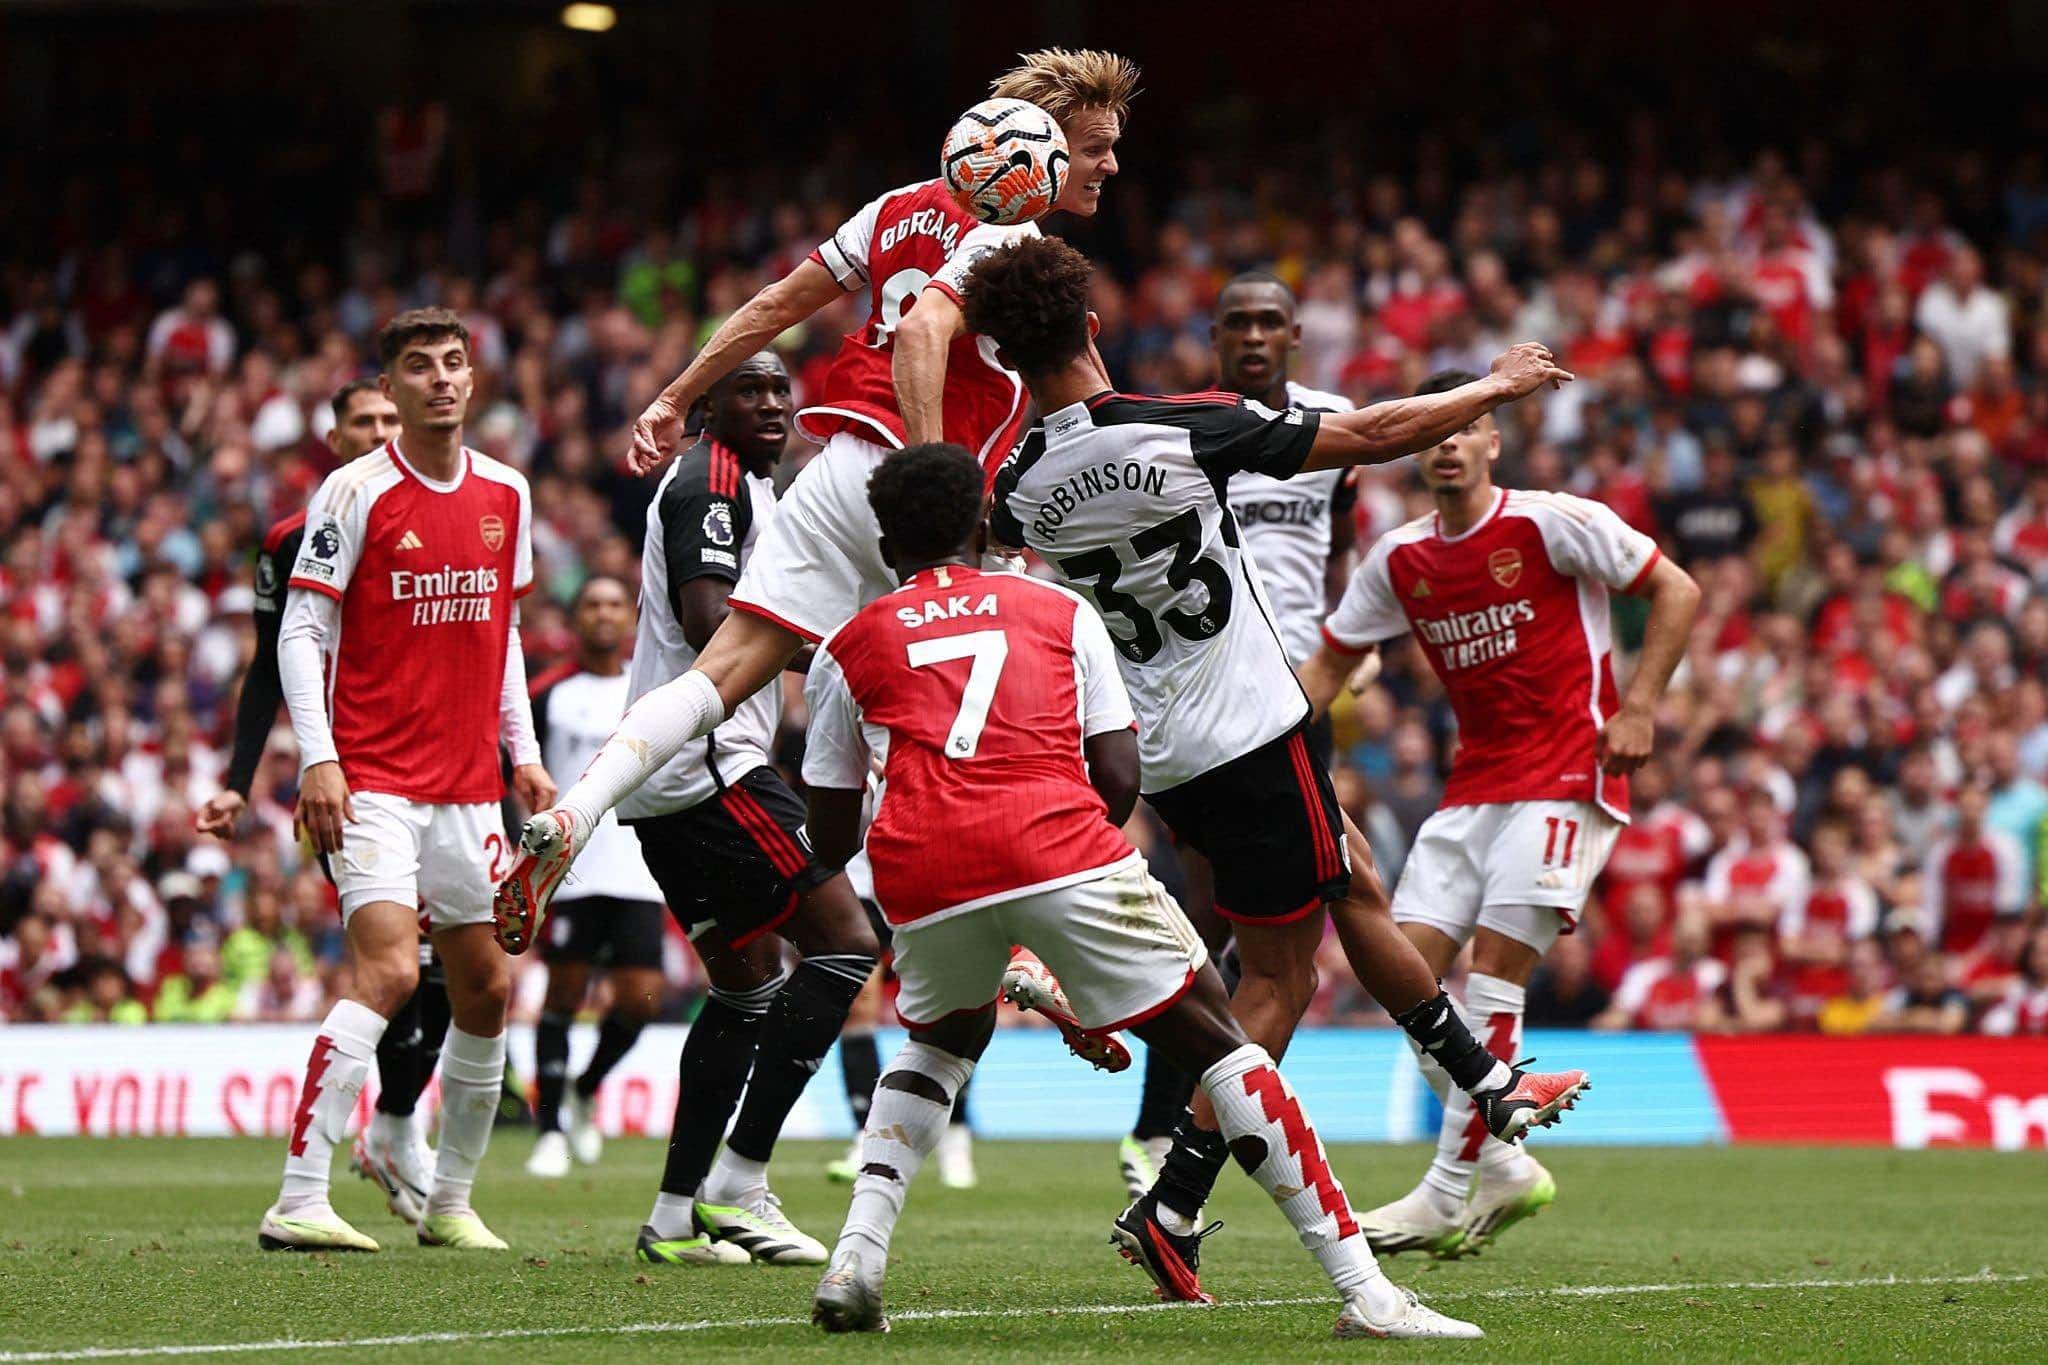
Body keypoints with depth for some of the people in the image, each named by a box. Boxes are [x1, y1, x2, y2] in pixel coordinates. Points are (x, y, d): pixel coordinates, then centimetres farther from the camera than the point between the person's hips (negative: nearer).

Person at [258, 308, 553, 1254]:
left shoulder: (507, 494, 10)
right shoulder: (356, 492, -7)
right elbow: (300, 630, -7)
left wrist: (523, 751, 13)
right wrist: (317, 758, -17)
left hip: (469, 785, 7)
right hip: (372, 781, -7)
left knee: (485, 990, 9)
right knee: (389, 971, -21)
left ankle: (450, 1202, 23)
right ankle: (298, 1204, -22)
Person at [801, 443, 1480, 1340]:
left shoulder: (848, 649, 25)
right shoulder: (1061, 612, 24)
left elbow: (831, 837, 27)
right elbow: (1120, 777, 13)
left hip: (922, 871, 2)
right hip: (1059, 848, -2)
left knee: (946, 1038, 32)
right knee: (1213, 1039, 8)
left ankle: (857, 1256, 14)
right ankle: (1364, 1290, 0)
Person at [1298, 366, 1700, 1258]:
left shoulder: (1552, 523, -7)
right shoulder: (1399, 559, 9)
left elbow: (1677, 591, -4)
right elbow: (1329, 664, 18)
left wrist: (1638, 708, -13)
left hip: (1567, 775, -6)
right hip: (1472, 785, 6)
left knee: (1494, 969, -13)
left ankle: (1451, 1195, -9)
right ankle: (1503, 1168, 8)